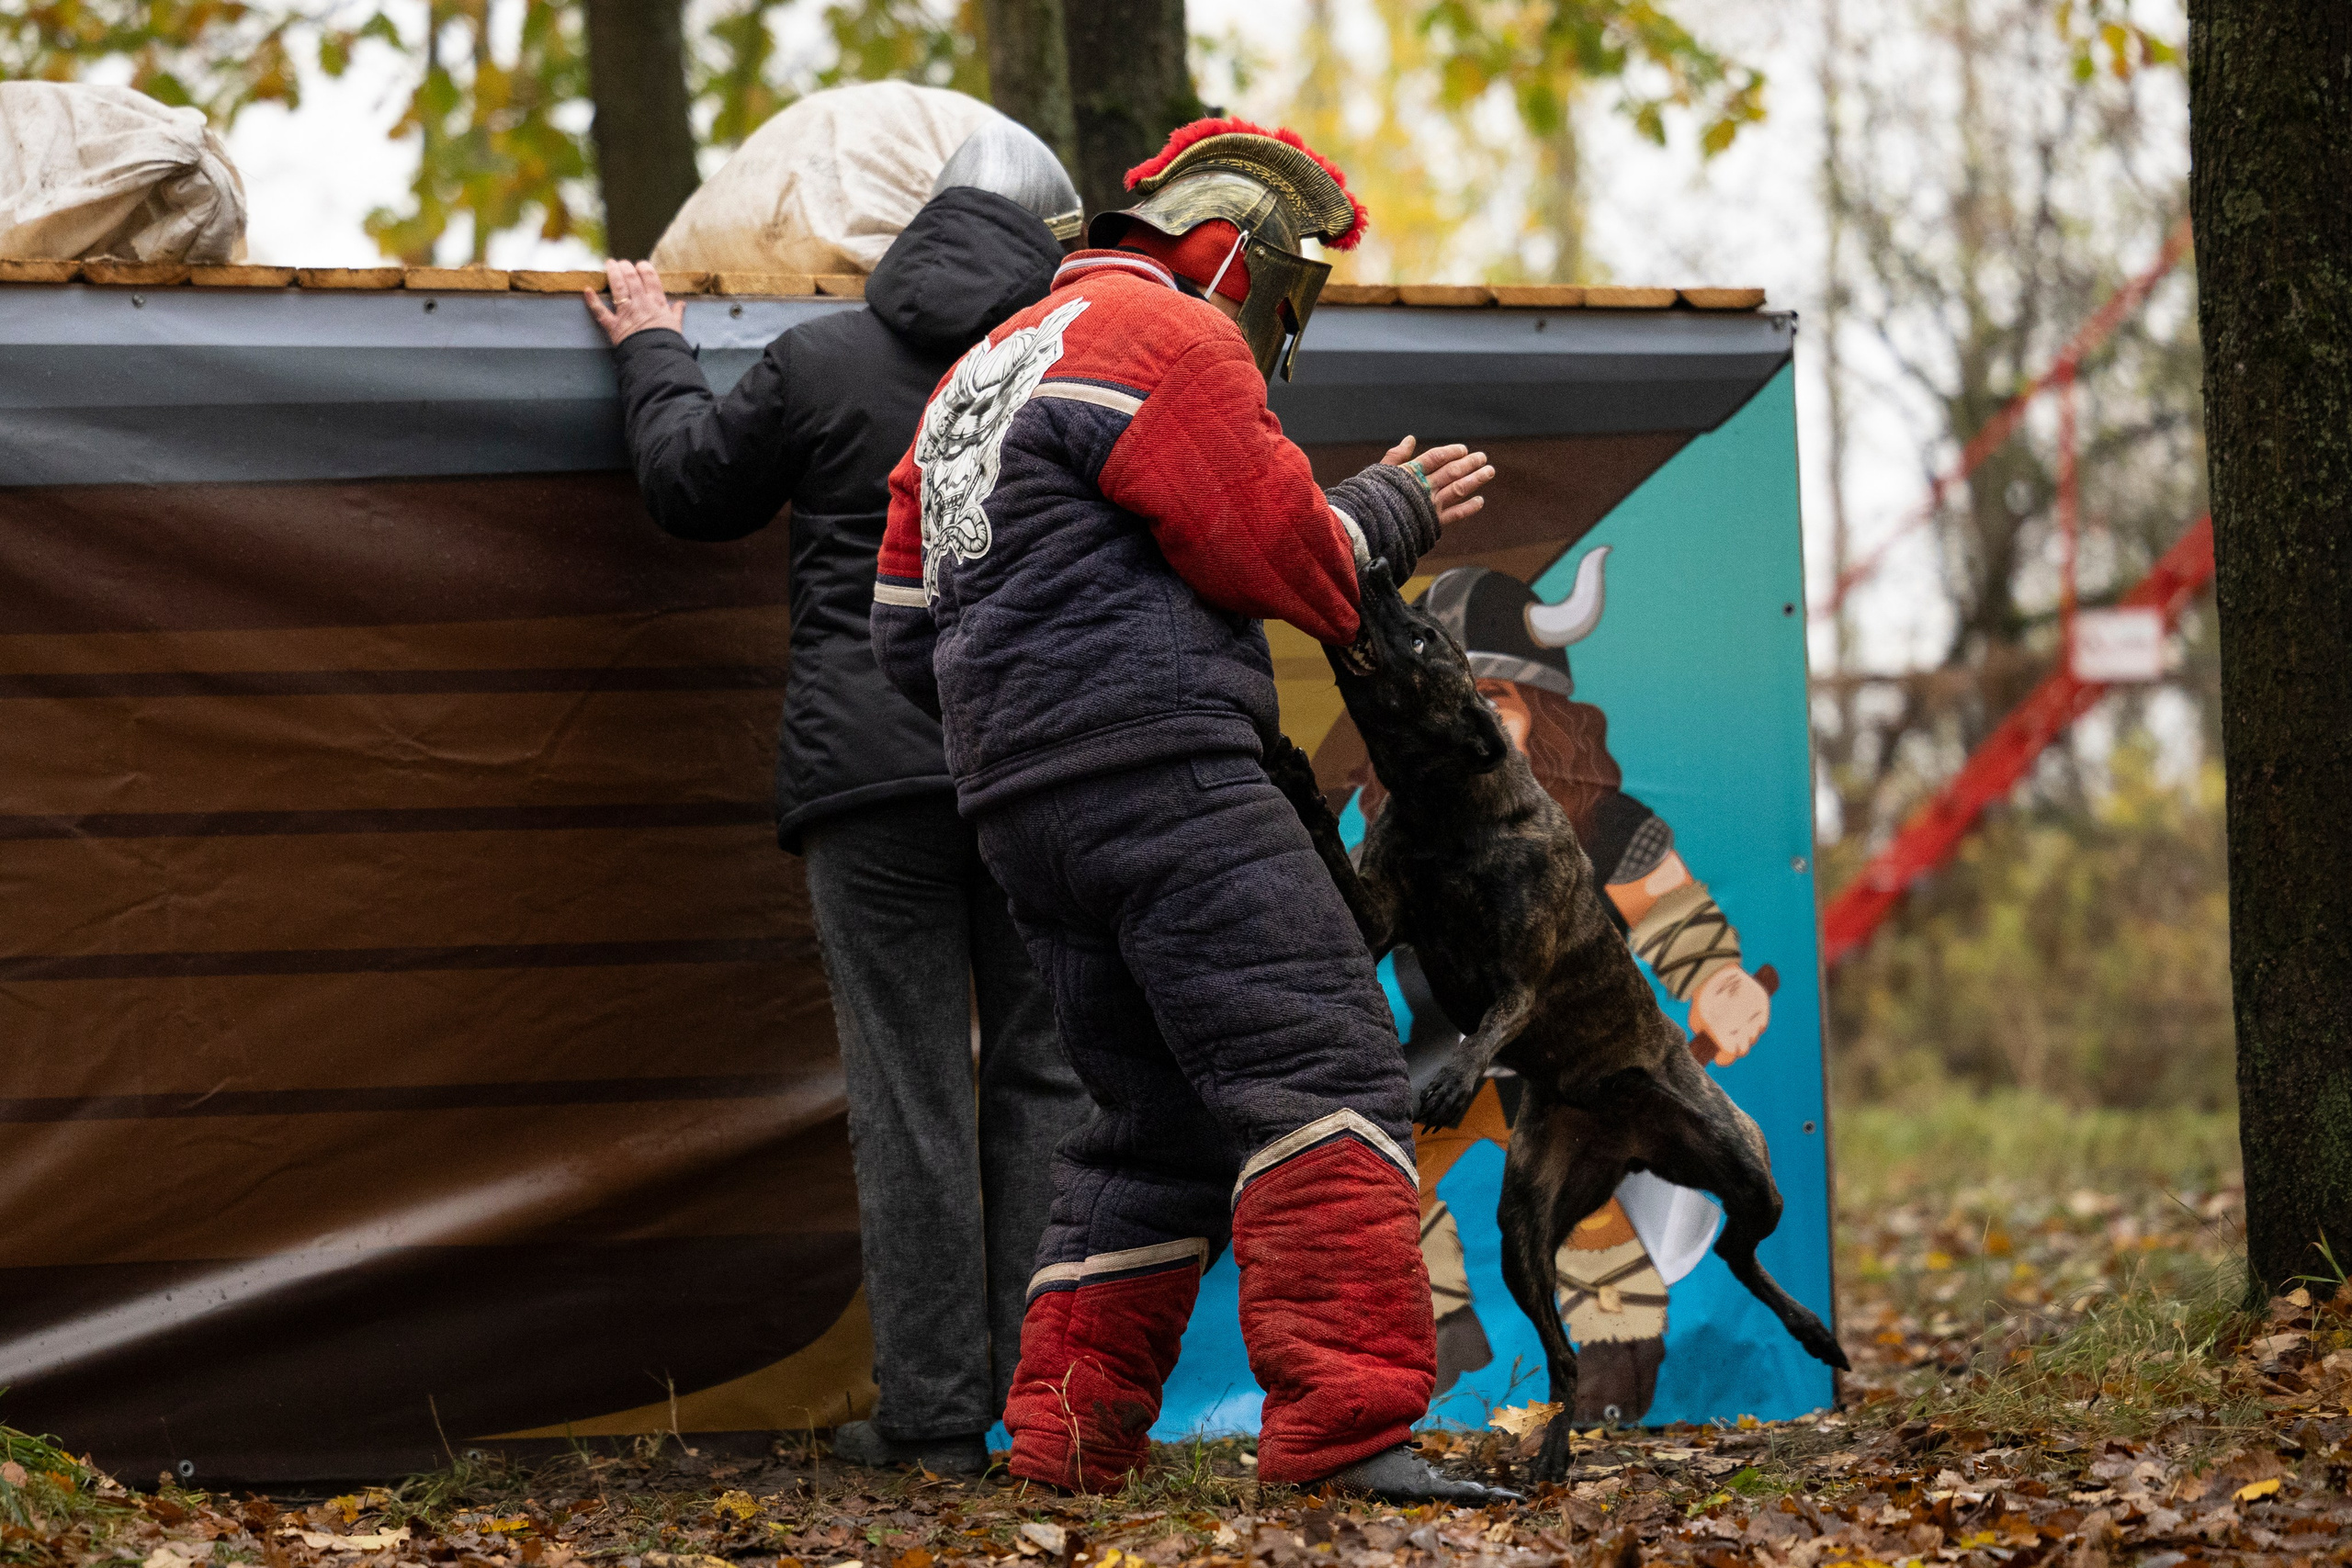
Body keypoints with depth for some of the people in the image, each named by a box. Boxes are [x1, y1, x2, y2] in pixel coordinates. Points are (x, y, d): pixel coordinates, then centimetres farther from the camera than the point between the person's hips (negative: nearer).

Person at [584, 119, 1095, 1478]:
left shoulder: (824, 362, 2)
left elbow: (693, 485, 14)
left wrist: (656, 352, 30)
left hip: (875, 762, -1)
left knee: (911, 1087, 0)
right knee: (1046, 1075, 6)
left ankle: (936, 1415, -1)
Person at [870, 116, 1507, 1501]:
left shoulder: (986, 368, 26)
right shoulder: (1168, 335, -4)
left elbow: (908, 629, 25)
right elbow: (1284, 555, -8)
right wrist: (1393, 511, 9)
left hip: (1022, 809, 10)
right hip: (1158, 770, -10)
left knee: (1161, 1122, 15)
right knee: (1322, 1070, -14)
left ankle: (1068, 1435, 13)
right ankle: (1346, 1425, -26)